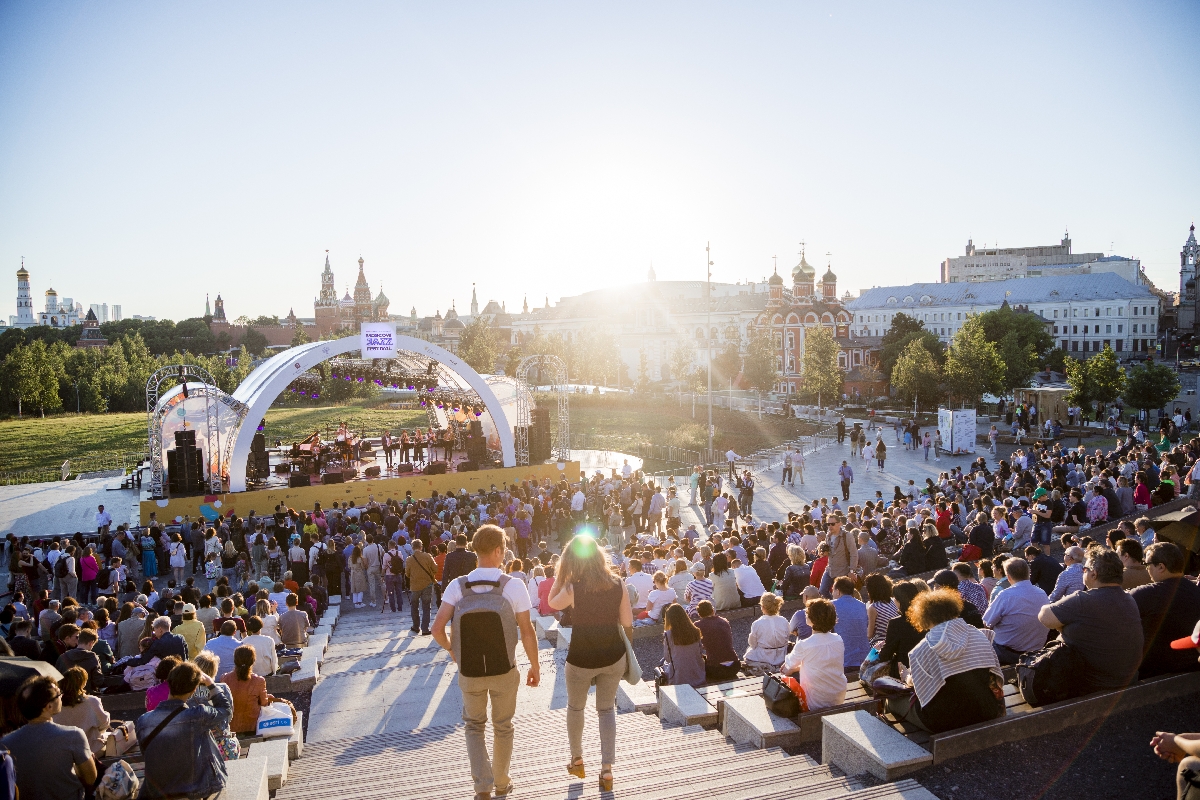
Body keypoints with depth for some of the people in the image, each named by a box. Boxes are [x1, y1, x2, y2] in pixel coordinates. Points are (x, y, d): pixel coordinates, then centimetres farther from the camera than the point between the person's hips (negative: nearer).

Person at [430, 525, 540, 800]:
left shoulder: (458, 586, -9)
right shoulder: (514, 586, -14)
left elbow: (437, 628, -13)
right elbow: (527, 631, -11)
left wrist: (451, 649, 8)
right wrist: (535, 666, 3)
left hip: (469, 672, 1)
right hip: (504, 670, -1)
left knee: (474, 725, 22)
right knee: (502, 726, 22)